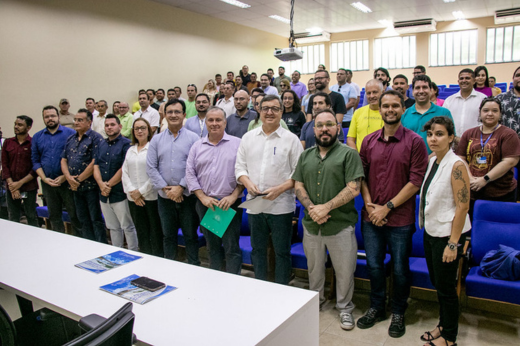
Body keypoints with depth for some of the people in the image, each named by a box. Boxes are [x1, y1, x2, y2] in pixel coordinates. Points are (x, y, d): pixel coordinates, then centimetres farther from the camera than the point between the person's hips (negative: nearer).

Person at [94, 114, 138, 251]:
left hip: (120, 193, -6)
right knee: (113, 227, 16)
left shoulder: (126, 144, -7)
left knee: (128, 227, 1)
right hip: (104, 194, 7)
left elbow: (124, 168, -15)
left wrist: (109, 185, -12)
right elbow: (96, 166, 8)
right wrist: (101, 185, -9)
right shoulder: (101, 145, 14)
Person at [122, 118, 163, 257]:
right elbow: (124, 172, 10)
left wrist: (141, 192, -10)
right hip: (133, 199, 6)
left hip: (151, 197, -5)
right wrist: (132, 191, -4)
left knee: (155, 233, 1)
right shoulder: (130, 150, 16)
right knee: (141, 232, 12)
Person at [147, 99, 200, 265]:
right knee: (168, 236, 15)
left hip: (187, 196, -3)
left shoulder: (193, 138, -2)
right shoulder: (157, 139, 8)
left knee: (190, 236, 7)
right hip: (164, 197, 3)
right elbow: (151, 167, 2)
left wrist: (181, 187, -15)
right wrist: (166, 188, -8)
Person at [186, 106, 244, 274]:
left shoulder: (237, 144, 1)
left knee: (232, 248, 0)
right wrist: (203, 197, -5)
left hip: (230, 203, -3)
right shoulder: (197, 146, 9)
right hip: (205, 204, 3)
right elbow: (190, 174, 6)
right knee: (212, 246, 15)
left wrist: (233, 196, -12)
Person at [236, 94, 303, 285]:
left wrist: (280, 189, -16)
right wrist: (248, 183, -10)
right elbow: (240, 167, 9)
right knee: (257, 250, 16)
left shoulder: (291, 139, -1)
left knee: (282, 252, 7)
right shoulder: (248, 137, 9)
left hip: (281, 206, -3)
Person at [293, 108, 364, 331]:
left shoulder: (348, 154, -6)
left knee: (344, 271, 9)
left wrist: (326, 207, -19)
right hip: (311, 225, 4)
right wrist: (311, 208, -11)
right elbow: (298, 185, 7)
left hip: (340, 225, -4)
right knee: (314, 268, 19)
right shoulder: (306, 156, 11)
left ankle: (344, 308, 30)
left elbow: (353, 189, -14)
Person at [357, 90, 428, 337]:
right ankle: (376, 308, 35)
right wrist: (369, 203, -7)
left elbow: (416, 181, -10)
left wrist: (387, 207, -13)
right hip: (371, 217, 3)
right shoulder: (369, 141, 6)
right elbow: (361, 175, 8)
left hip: (401, 218, -3)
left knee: (399, 269, 10)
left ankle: (398, 313, 32)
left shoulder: (415, 142, -6)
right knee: (374, 265, 14)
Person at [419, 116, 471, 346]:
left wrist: (453, 243, -20)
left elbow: (462, 206, -20)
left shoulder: (456, 165, -18)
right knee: (437, 282, 19)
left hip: (447, 234, -8)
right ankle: (443, 325, 38)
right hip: (431, 231, 8)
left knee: (446, 286, 5)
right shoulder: (432, 161, 6)